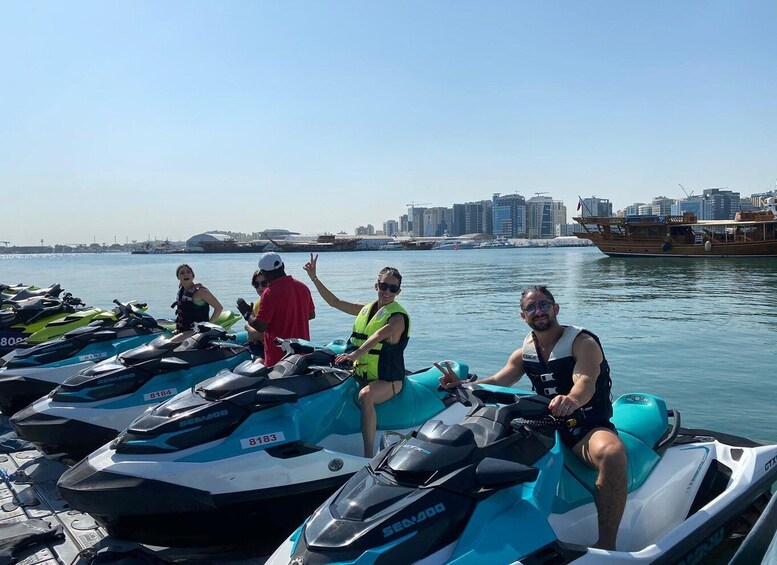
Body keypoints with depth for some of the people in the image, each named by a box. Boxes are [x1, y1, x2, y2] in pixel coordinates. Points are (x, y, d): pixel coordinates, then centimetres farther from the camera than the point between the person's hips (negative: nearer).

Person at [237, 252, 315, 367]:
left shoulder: (270, 293, -17)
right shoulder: (302, 287, 4)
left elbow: (259, 327, -17)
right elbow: (311, 315, 15)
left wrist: (247, 313, 0)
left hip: (278, 357, -7)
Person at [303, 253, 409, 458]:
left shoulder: (397, 316, -13)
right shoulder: (366, 309, 9)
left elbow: (378, 337, -32)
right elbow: (335, 302, 15)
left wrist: (355, 354, -48)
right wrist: (314, 278, 9)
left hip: (388, 380, -8)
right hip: (361, 375, 8)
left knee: (365, 395, -37)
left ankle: (368, 456, -37)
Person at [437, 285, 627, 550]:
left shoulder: (583, 343, -9)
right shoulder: (524, 352, 11)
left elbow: (586, 383, -27)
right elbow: (496, 383, 7)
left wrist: (571, 400, -52)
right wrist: (462, 385, -14)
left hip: (588, 425, -6)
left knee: (612, 453, -39)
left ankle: (606, 544, -33)